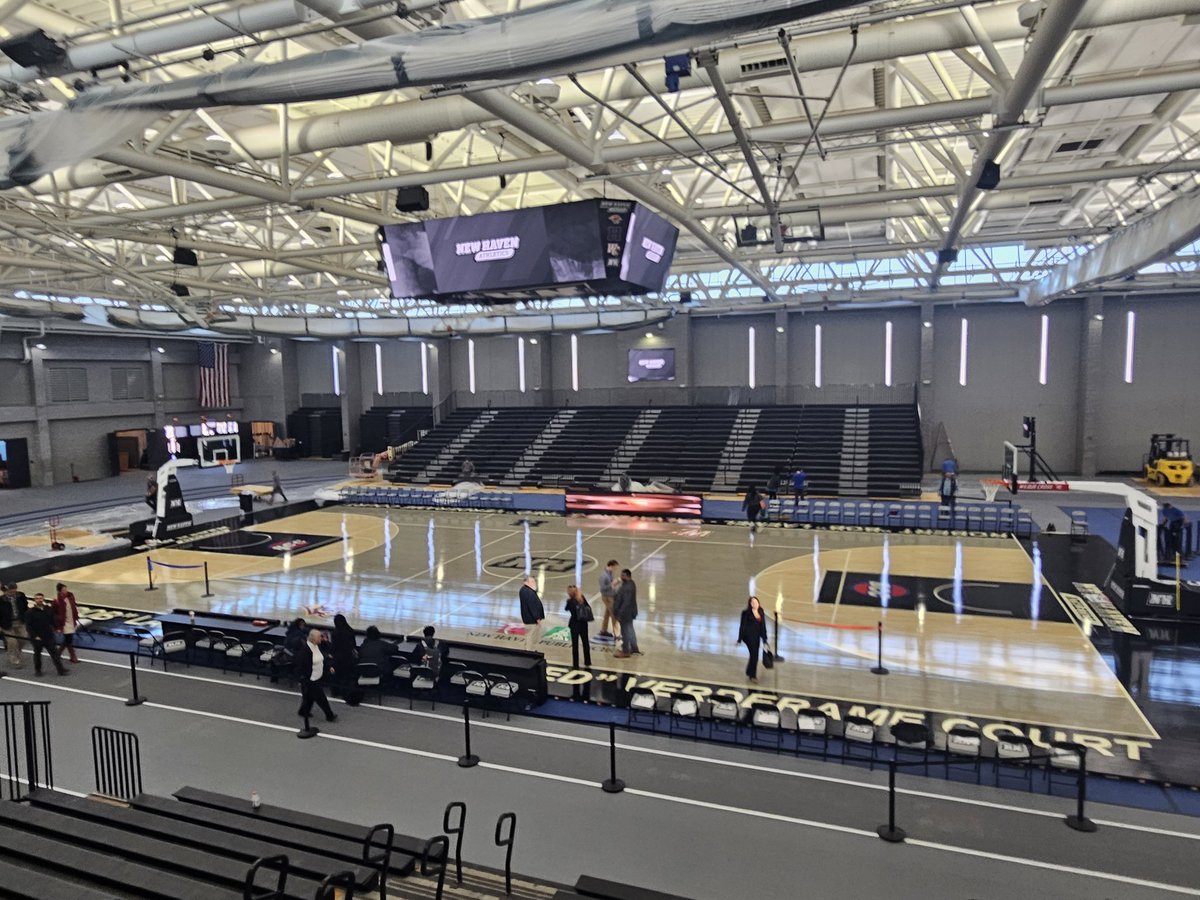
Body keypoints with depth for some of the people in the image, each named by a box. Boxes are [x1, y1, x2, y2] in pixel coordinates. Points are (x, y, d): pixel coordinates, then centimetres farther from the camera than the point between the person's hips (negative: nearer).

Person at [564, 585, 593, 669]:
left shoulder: (570, 601, -16)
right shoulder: (582, 598, -3)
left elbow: (567, 609, 0)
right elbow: (588, 607, 4)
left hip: (575, 624, -5)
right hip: (584, 623, 5)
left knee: (575, 644, 6)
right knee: (585, 642, 15)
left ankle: (576, 664, 10)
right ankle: (587, 662, 22)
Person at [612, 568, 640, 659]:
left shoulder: (628, 588, -29)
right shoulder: (628, 584, 4)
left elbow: (626, 603, -29)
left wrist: (620, 614, -25)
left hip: (625, 613, -10)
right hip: (629, 612, 10)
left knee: (625, 632, 4)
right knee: (630, 630, 21)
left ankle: (625, 651, 18)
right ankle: (634, 649, 34)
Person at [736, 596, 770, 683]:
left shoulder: (761, 613, 6)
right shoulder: (746, 613, -9)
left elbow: (763, 626, 10)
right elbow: (742, 626, -7)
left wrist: (764, 639, 11)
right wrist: (739, 639, -5)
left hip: (757, 636, 6)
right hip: (749, 636, -6)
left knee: (754, 655, 12)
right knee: (754, 655, -9)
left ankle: (749, 672, 32)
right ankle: (753, 675, 3)